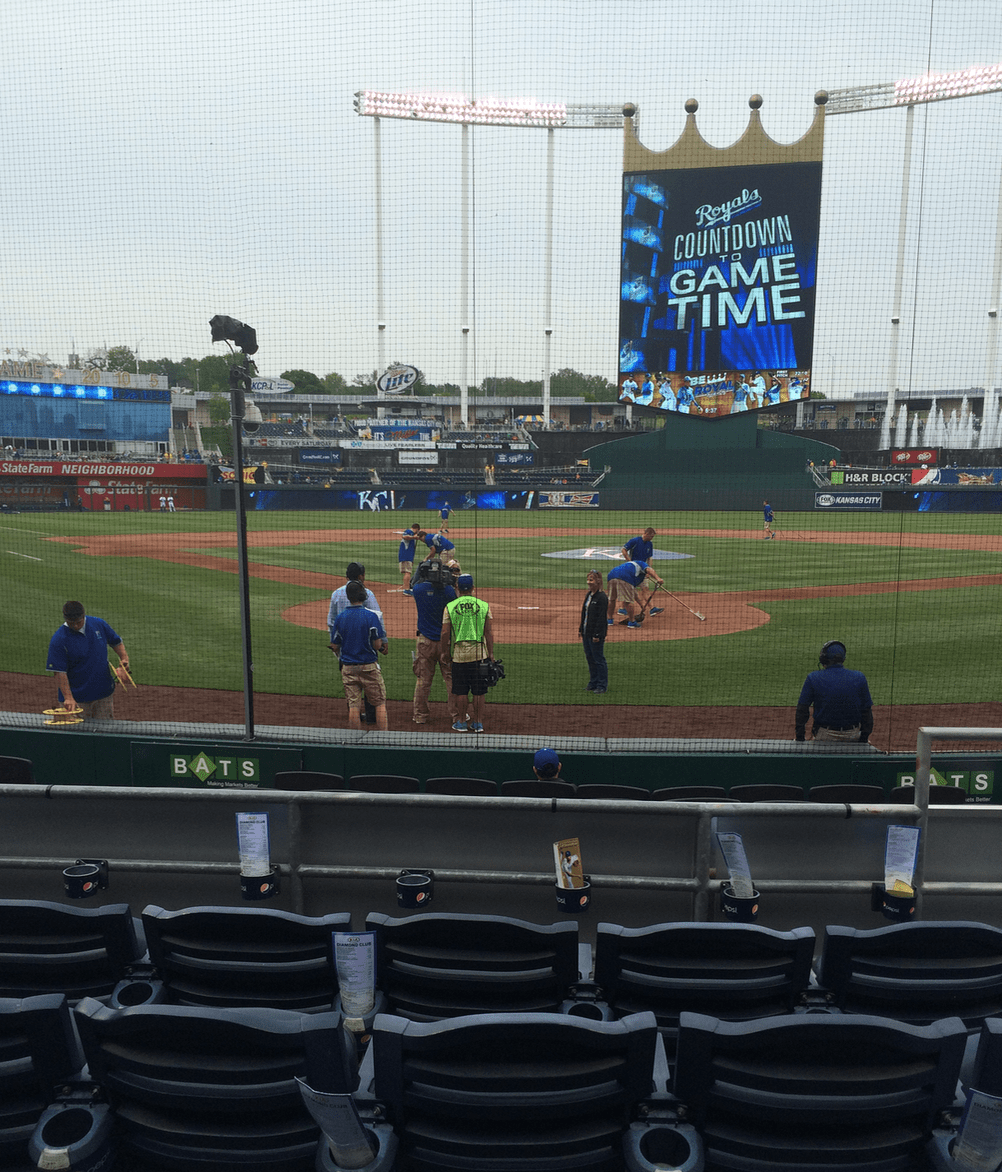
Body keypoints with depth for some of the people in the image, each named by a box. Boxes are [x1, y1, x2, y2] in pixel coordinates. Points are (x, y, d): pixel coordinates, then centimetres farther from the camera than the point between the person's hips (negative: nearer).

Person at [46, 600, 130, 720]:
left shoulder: (99, 624, -2)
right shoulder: (58, 640, -15)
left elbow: (116, 642, 13)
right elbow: (60, 672, -17)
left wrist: (124, 659, -6)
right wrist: (68, 698, -25)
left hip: (105, 692, 4)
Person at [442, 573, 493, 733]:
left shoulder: (450, 606, -1)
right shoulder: (484, 605, 0)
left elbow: (445, 633, -3)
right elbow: (489, 632, -1)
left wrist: (445, 651, 10)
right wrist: (491, 654, 5)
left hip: (459, 653, 0)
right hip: (479, 652, 0)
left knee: (461, 691, 9)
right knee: (479, 691, 8)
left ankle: (461, 722, 16)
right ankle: (478, 722, 14)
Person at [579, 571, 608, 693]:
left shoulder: (602, 597, -15)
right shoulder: (588, 595, 11)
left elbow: (602, 617, -18)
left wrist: (597, 634, -20)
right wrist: (581, 629, 14)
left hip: (596, 634, -9)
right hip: (586, 633, 9)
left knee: (599, 659, 0)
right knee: (590, 658, 16)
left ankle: (601, 685, 9)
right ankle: (593, 683, 28)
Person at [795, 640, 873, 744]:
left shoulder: (813, 678, -4)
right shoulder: (859, 678, 0)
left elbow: (802, 710, -2)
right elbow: (866, 710, 4)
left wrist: (800, 738, 5)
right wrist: (864, 738, 13)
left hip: (824, 737, -2)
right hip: (853, 736, 2)